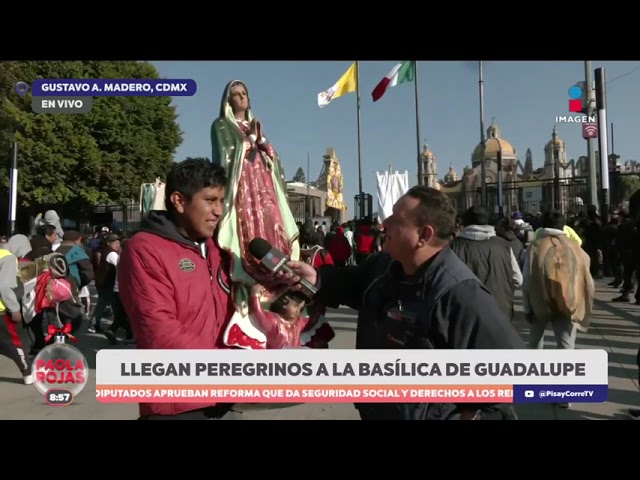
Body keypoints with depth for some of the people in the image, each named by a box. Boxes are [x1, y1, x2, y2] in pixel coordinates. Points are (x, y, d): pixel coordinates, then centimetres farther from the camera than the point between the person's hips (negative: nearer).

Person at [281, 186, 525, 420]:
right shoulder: (384, 264, -5)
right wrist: (317, 278, -5)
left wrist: (469, 409, -14)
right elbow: (353, 283, 14)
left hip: (427, 415, -7)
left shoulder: (460, 295, -30)